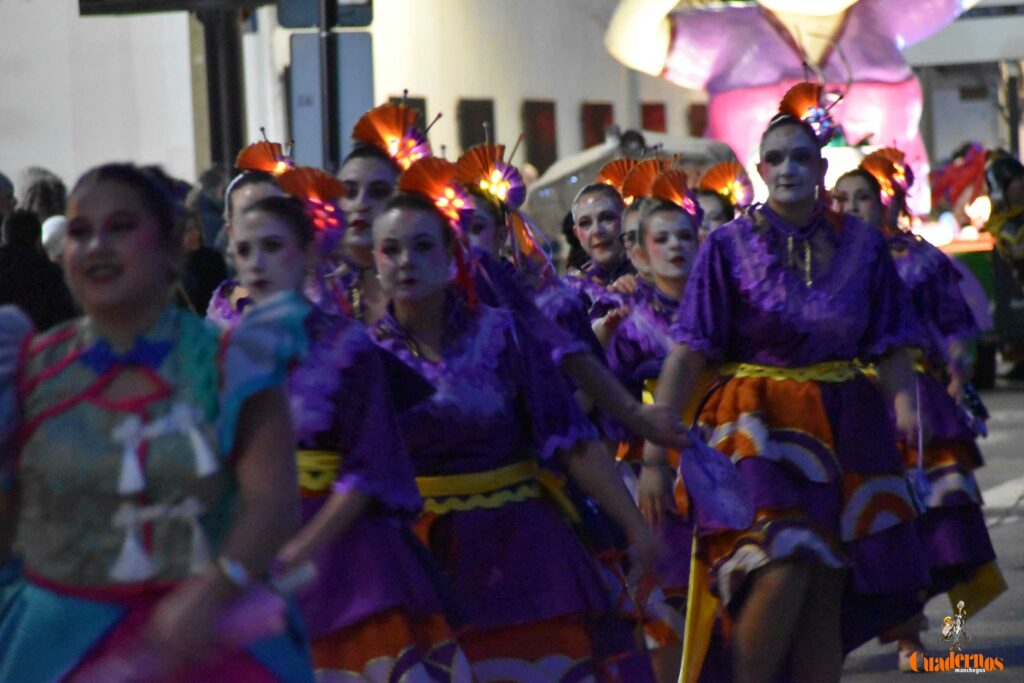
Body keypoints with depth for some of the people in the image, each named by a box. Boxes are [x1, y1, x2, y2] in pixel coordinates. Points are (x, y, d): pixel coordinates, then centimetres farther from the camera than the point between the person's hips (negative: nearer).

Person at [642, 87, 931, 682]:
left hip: (844, 428, 3)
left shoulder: (863, 248, 4)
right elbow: (687, 356, -8)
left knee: (824, 599, 3)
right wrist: (654, 454, -14)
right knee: (783, 575, -21)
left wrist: (906, 408, -16)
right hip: (759, 426, -3)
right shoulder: (730, 247, -3)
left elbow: (892, 352, 3)